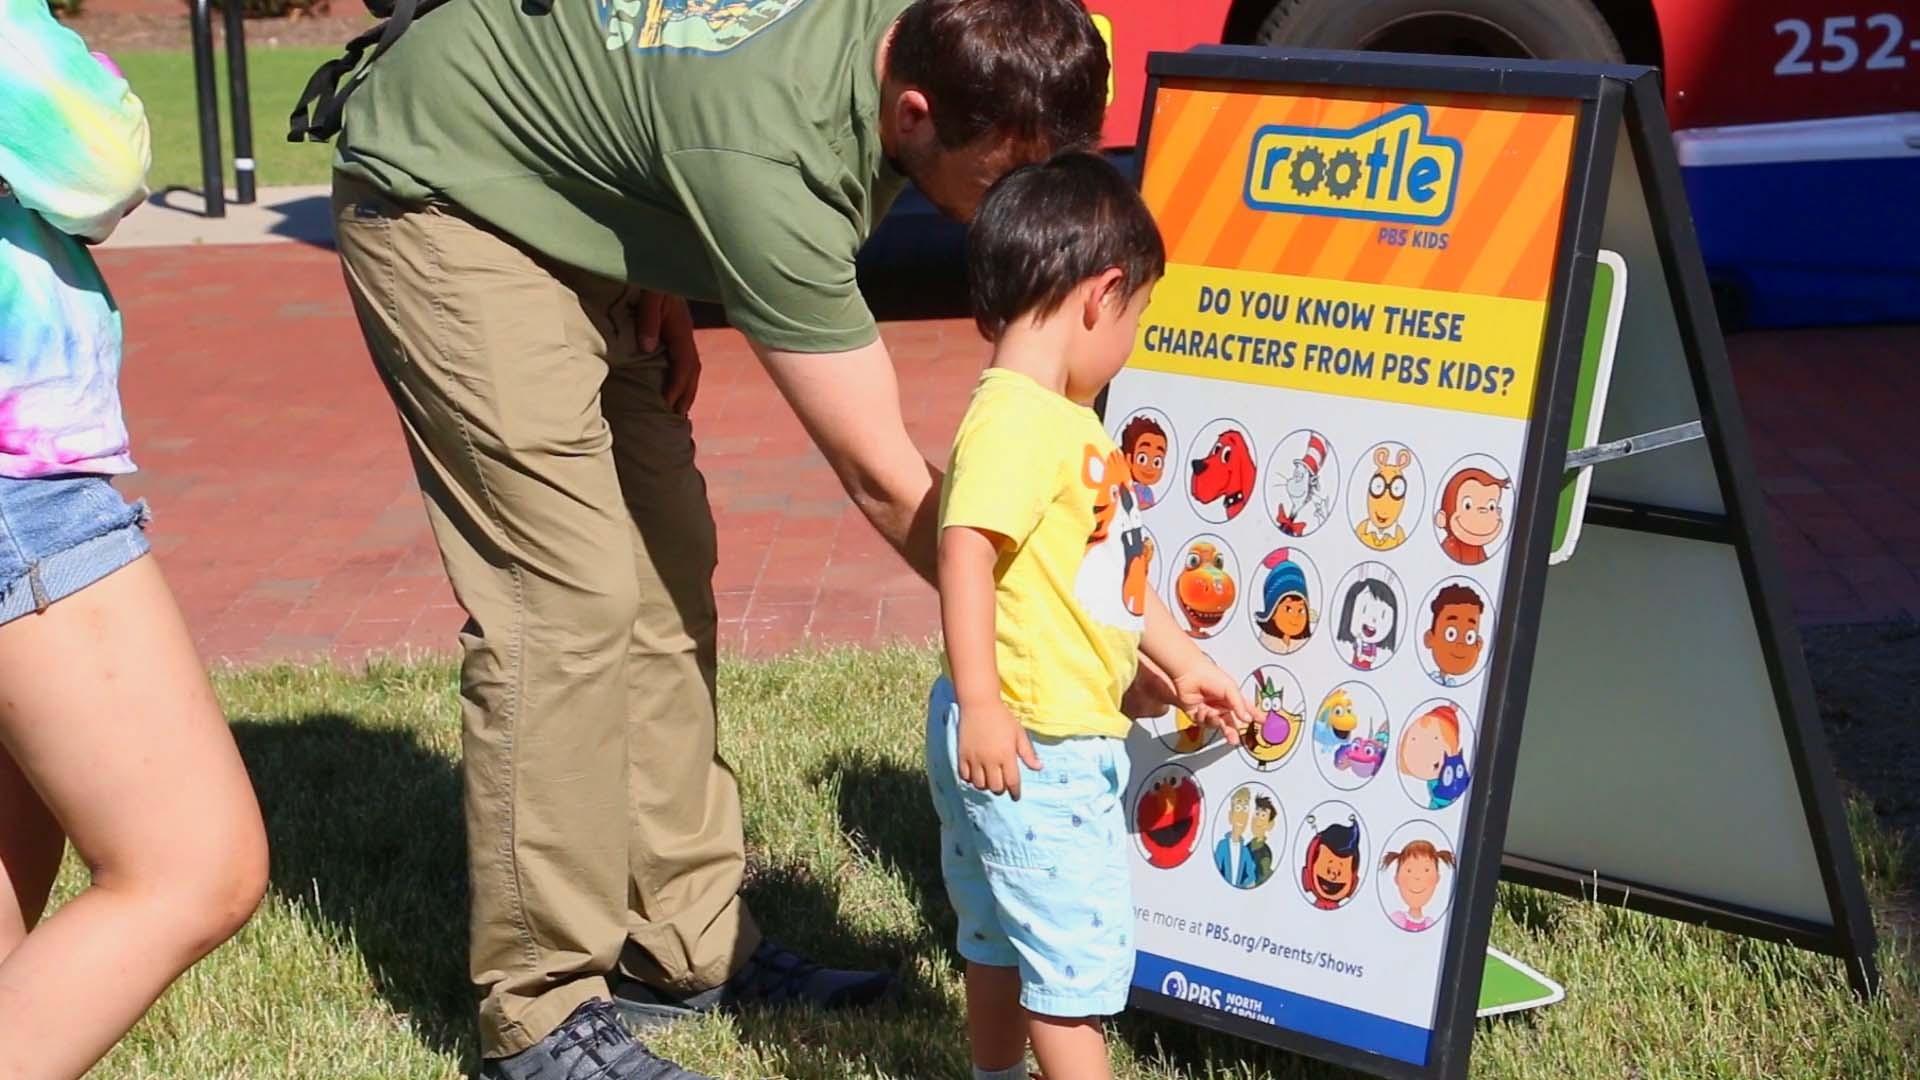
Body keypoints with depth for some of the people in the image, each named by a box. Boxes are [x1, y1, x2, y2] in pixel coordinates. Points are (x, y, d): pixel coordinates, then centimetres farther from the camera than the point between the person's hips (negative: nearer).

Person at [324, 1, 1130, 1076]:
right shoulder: (770, 163, -37)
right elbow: (885, 483, -31)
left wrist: (663, 274, -4)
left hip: (570, 204, 9)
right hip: (447, 192, -9)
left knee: (666, 571, 4)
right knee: (568, 598, -16)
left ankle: (688, 944, 13)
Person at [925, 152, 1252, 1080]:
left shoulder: (1061, 421, 13)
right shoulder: (1014, 419, -20)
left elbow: (1108, 567, 21)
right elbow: (964, 551, -29)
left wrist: (1184, 662, 26)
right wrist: (980, 702, -31)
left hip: (1067, 737, 11)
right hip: (1023, 741, -11)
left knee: (1005, 930, 22)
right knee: (1077, 936, -2)